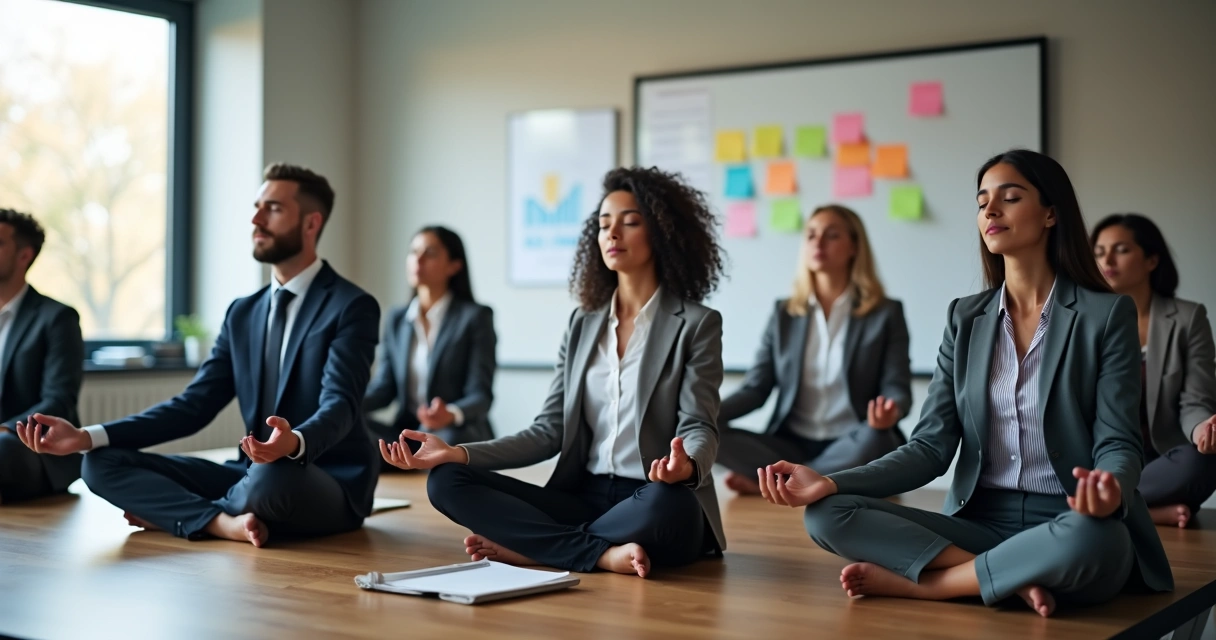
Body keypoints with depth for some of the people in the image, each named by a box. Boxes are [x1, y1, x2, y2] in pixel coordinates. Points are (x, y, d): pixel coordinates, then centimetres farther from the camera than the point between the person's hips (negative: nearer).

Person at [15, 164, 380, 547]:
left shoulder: (352, 308, -9)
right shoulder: (243, 313, 12)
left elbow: (339, 407, -23)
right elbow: (195, 405, 6)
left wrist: (294, 443, -47)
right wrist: (86, 437, -5)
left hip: (331, 487, -6)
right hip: (255, 476, 6)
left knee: (270, 476, -41)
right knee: (102, 463, -5)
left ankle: (170, 509, -9)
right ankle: (224, 522, -24)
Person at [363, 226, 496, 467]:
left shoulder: (476, 317, -3)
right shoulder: (397, 319, 14)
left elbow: (481, 396, -11)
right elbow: (385, 386, 7)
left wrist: (451, 414, -33)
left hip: (462, 436, -3)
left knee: (447, 441, -39)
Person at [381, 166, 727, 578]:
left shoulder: (697, 324, -1)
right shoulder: (583, 324, 13)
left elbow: (699, 429, -9)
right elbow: (550, 431, 8)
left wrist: (685, 466, -35)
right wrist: (457, 453, -6)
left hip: (656, 501, -4)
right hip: (585, 497, 5)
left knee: (666, 504, -41)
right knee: (447, 482, -12)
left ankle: (531, 547, -19)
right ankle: (601, 554, -24)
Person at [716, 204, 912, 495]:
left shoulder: (886, 313, 4)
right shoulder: (785, 313, 11)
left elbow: (897, 388, -3)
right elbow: (756, 387, 6)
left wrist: (889, 412, -29)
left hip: (850, 448, -2)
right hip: (791, 444, 2)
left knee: (875, 440, -38)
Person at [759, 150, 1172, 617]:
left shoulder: (1106, 314, -1)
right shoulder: (966, 318, 9)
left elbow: (1118, 445, -7)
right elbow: (932, 446, 2)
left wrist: (1110, 490, -33)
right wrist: (830, 483, -13)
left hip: (1070, 526, -3)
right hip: (981, 523, 4)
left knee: (1089, 540, -40)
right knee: (828, 515, -17)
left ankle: (920, 583, -20)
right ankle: (1014, 579, -22)